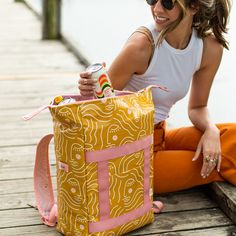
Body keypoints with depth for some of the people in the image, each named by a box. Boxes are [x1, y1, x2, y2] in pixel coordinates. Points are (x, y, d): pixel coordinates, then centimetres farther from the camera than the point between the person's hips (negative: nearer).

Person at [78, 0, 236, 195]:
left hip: (160, 137, 6)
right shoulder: (141, 45, -21)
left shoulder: (211, 48, -5)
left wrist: (211, 130, -13)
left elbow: (197, 107, 7)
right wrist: (90, 92, -35)